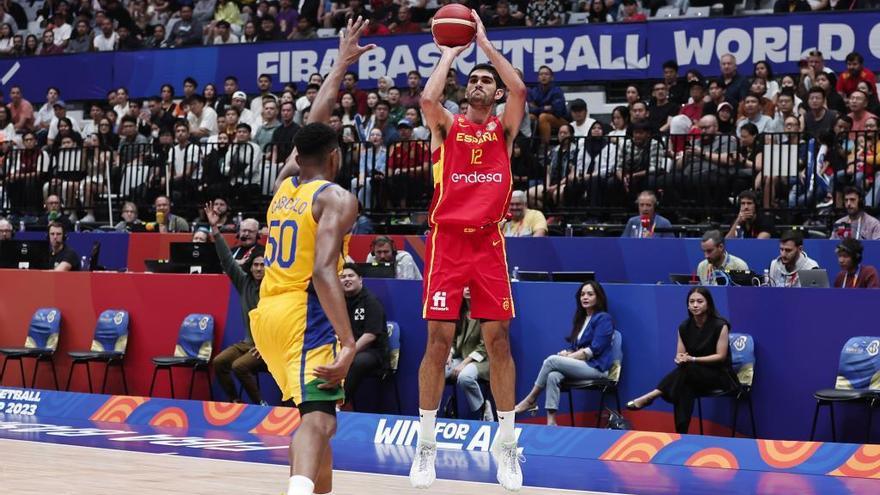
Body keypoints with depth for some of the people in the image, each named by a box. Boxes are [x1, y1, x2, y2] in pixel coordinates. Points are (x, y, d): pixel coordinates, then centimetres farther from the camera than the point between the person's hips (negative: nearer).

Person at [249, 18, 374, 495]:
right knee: (318, 416, -23)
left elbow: (313, 125, 30)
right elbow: (323, 271, -19)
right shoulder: (336, 198, -6)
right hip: (304, 314, -8)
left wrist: (342, 62, 39)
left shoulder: (284, 185, 15)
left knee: (318, 412, 24)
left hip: (268, 312, 8)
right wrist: (348, 341, -25)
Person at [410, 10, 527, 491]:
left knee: (498, 339, 1)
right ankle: (425, 443, 5)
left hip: (488, 241, 2)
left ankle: (506, 442, 10)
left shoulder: (504, 128, 9)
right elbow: (428, 98, -17)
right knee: (438, 340, -4)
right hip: (447, 239, -2)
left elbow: (520, 89, -9)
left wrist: (484, 42, -3)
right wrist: (450, 53, -4)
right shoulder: (446, 125, 6)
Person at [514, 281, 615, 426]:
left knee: (552, 360, -24)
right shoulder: (581, 319, 23)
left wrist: (569, 357, -13)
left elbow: (594, 350, -12)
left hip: (596, 368, -7)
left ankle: (530, 400, -13)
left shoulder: (603, 319, -2)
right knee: (553, 376, -26)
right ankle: (551, 422, -34)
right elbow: (574, 347, 21)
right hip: (579, 365, 7)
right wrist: (567, 353, -3)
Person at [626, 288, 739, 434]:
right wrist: (680, 359, -23)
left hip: (719, 375, -3)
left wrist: (692, 359, -22)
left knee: (686, 369, -34)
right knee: (683, 387, -34)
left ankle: (650, 396, -36)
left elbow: (721, 356, -13)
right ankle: (681, 435, -43)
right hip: (694, 375, 4)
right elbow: (679, 356, 3)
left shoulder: (720, 326, -11)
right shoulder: (684, 327, 4)